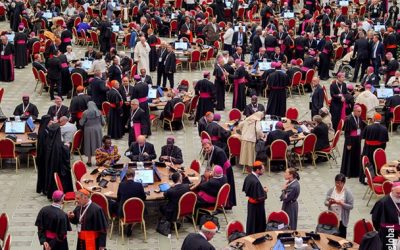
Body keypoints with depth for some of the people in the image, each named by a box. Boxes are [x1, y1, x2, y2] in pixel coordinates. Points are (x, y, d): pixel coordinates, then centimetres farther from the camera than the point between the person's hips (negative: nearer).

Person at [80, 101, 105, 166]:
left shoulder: (85, 112, -10)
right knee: (98, 144, 12)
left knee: (89, 144, 8)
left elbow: (81, 123, -8)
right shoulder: (99, 112, -3)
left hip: (89, 130, -2)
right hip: (98, 130, 2)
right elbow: (103, 122, -1)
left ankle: (89, 161, 14)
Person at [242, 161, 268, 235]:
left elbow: (245, 189, 10)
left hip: (250, 202, 9)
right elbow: (260, 198, -29)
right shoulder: (256, 182, -32)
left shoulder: (248, 177, -4)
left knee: (251, 222, 22)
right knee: (258, 223, 8)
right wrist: (264, 191, -10)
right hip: (257, 206, -9)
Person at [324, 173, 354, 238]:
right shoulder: (331, 190, 2)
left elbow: (351, 206, -11)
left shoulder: (348, 193, -9)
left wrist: (340, 203, -22)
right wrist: (329, 203, -18)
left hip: (342, 220, -3)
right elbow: (325, 202, 4)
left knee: (341, 238, 4)